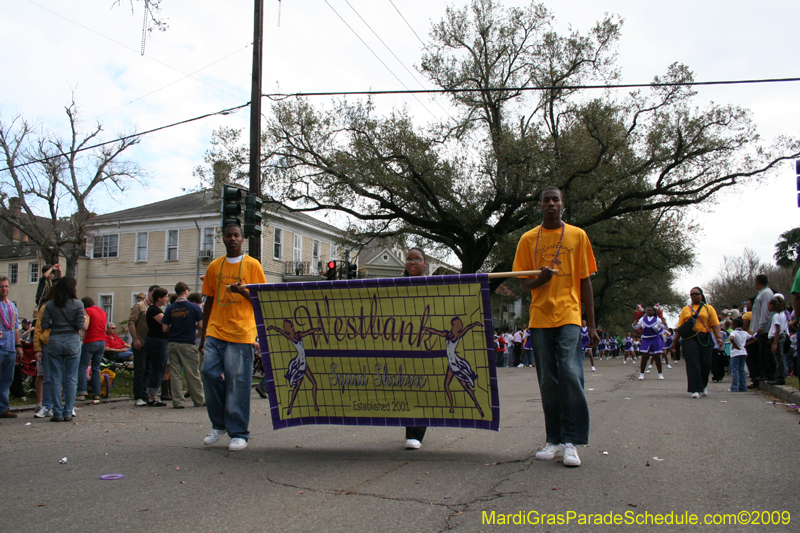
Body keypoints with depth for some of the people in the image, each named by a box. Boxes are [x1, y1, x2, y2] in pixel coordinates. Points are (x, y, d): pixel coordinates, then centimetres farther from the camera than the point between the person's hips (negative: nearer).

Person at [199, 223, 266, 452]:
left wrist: (243, 291, -17)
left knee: (237, 382, -4)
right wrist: (203, 335, 15)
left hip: (241, 333, -3)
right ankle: (219, 425, 15)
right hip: (215, 331, 4)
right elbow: (209, 301, 17)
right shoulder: (214, 266, 15)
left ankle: (239, 434, 7)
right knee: (210, 373, -6)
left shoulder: (252, 265, 4)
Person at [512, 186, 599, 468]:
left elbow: (585, 281, 8)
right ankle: (554, 440, 14)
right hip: (540, 317, 2)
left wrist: (591, 324, 4)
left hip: (569, 315, -2)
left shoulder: (578, 236, 8)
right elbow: (524, 284, 10)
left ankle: (571, 441, -7)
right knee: (548, 381, 5)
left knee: (570, 373, -14)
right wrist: (540, 279, -14)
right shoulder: (528, 239, 10)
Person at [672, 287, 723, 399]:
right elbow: (680, 327, 11)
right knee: (692, 364, -10)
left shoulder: (709, 308, 11)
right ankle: (695, 389, -10)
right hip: (690, 338, 0)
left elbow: (715, 324, 1)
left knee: (706, 364, 2)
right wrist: (674, 341, 7)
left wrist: (719, 337, -14)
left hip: (705, 339, 0)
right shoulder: (685, 309, 14)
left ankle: (703, 385, 28)